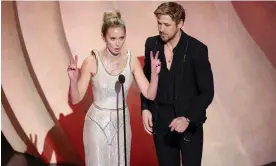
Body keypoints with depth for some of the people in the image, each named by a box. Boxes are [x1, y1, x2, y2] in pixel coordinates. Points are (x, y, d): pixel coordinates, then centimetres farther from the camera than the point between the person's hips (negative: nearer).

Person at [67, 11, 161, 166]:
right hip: (97, 123, -3)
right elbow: (76, 99, -13)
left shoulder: (132, 61, -8)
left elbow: (150, 95, -8)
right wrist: (73, 80, -31)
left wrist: (155, 74, -23)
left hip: (122, 123, 3)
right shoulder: (92, 61, -16)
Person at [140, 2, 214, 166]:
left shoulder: (197, 49, -14)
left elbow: (207, 91, -11)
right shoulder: (152, 44, -3)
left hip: (190, 123, -3)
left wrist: (188, 119, -22)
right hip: (161, 121, 3)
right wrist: (145, 108, -4)